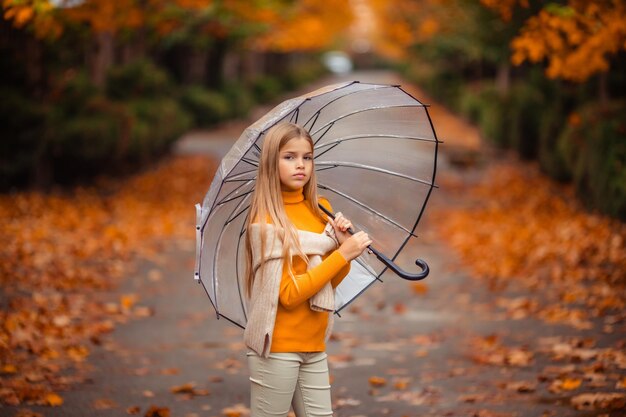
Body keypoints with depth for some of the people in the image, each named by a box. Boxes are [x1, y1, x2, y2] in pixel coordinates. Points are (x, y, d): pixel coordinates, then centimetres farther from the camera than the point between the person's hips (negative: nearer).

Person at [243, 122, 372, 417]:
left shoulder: (320, 210, 8)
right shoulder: (266, 219, -10)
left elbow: (330, 282, 11)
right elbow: (289, 293, -17)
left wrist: (342, 244, -7)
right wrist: (343, 255, -18)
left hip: (314, 344, 6)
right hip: (278, 347, -6)